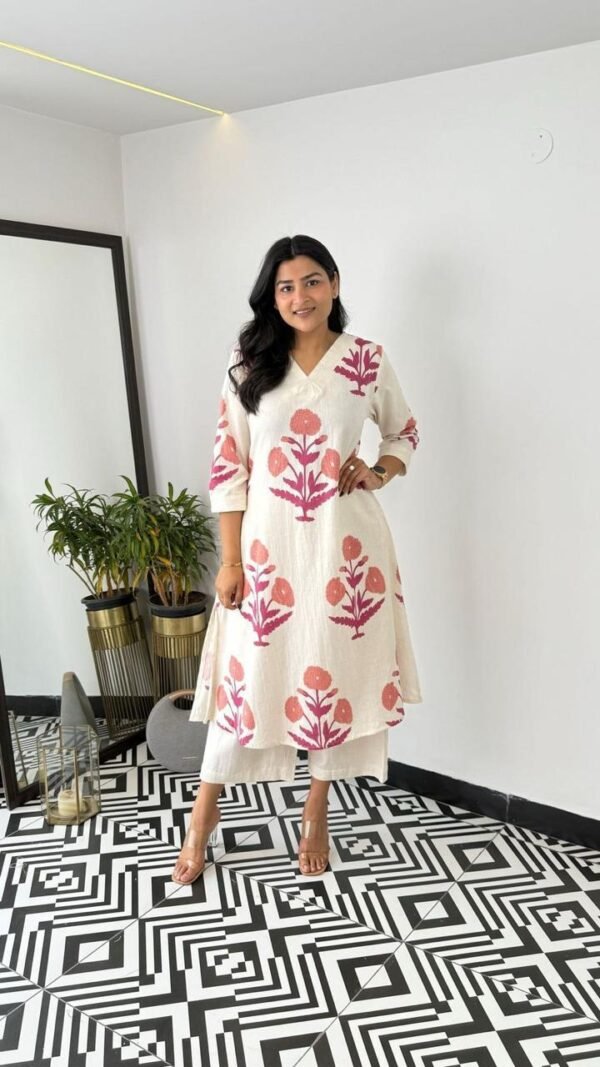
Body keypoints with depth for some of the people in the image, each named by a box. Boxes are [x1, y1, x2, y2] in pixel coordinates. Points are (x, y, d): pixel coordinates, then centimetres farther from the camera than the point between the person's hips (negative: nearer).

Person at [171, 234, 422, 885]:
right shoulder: (249, 363, 2)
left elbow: (405, 431, 17)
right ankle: (205, 813, 27)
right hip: (268, 540, 0)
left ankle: (316, 810, 31)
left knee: (337, 670, 9)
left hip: (346, 540, 1)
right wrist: (230, 559, -4)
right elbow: (228, 464, 0)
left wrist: (380, 472, -5)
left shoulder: (367, 360, 3)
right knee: (247, 671, 6)